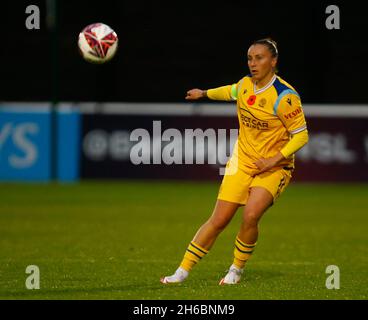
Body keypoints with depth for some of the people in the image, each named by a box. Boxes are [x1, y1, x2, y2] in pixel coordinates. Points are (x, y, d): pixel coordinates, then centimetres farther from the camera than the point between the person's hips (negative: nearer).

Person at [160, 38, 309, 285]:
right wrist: (205, 94, 37)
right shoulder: (246, 84, -1)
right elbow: (232, 91, 26)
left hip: (274, 168, -5)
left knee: (251, 215, -24)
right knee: (219, 220, -2)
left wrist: (274, 160, -24)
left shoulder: (284, 96, -20)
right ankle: (183, 271, 6)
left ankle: (237, 270, -1)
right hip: (242, 161, 5)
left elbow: (301, 135, -16)